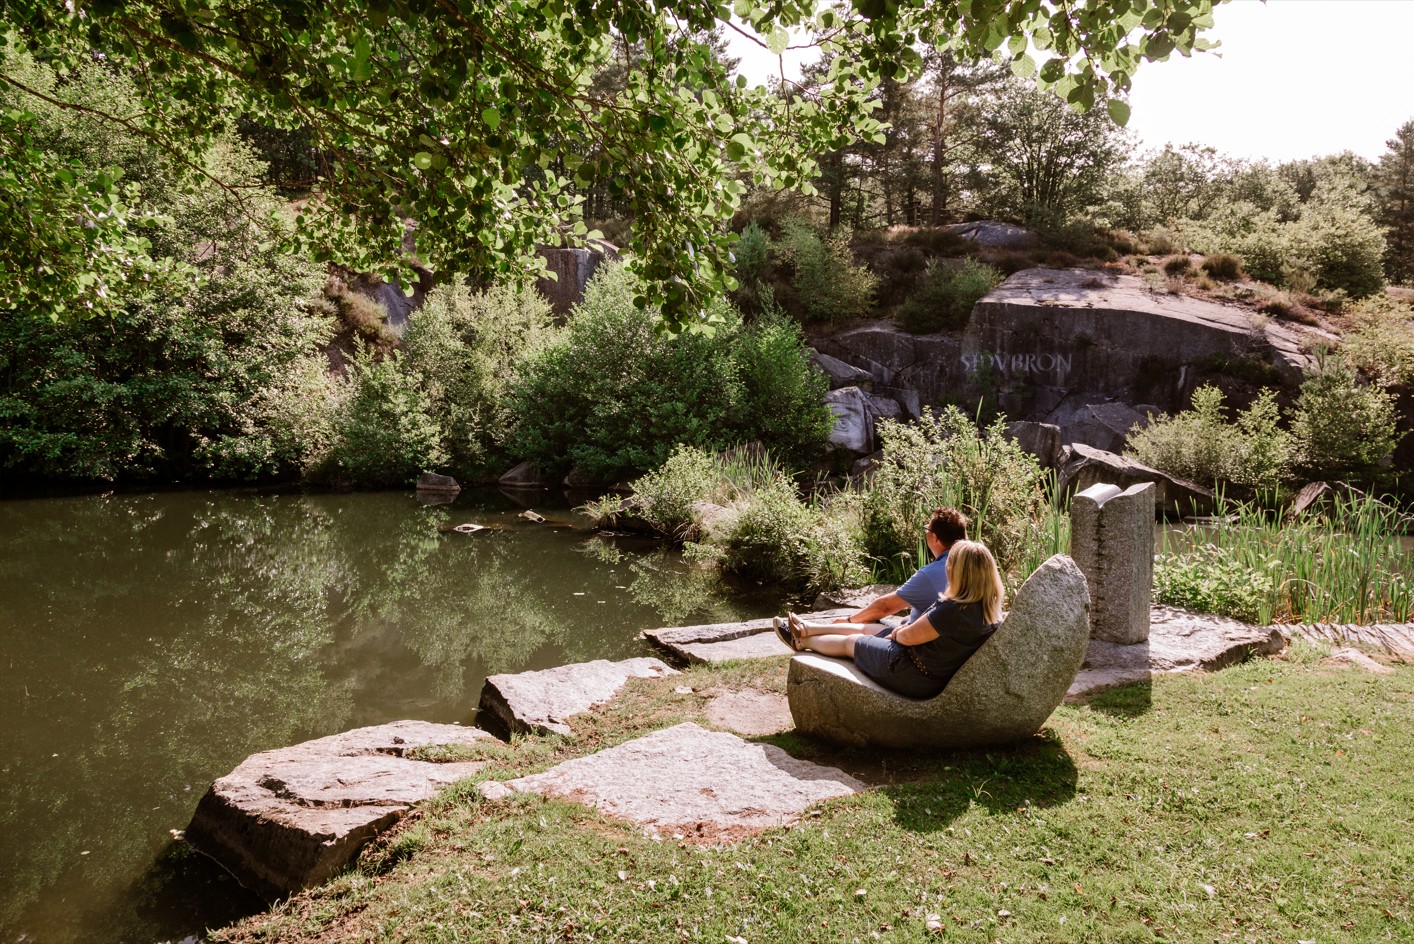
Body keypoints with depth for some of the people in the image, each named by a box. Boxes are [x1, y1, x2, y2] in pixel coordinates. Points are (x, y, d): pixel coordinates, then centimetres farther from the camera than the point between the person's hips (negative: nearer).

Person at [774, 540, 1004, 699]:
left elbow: (908, 637, -20)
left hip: (916, 679, -8)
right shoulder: (990, 608, -8)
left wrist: (897, 633, 2)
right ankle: (805, 629, 42)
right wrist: (903, 630, 0)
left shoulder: (952, 611, -34)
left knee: (850, 641, 15)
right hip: (939, 674, 8)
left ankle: (801, 642, 41)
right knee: (866, 629, 23)